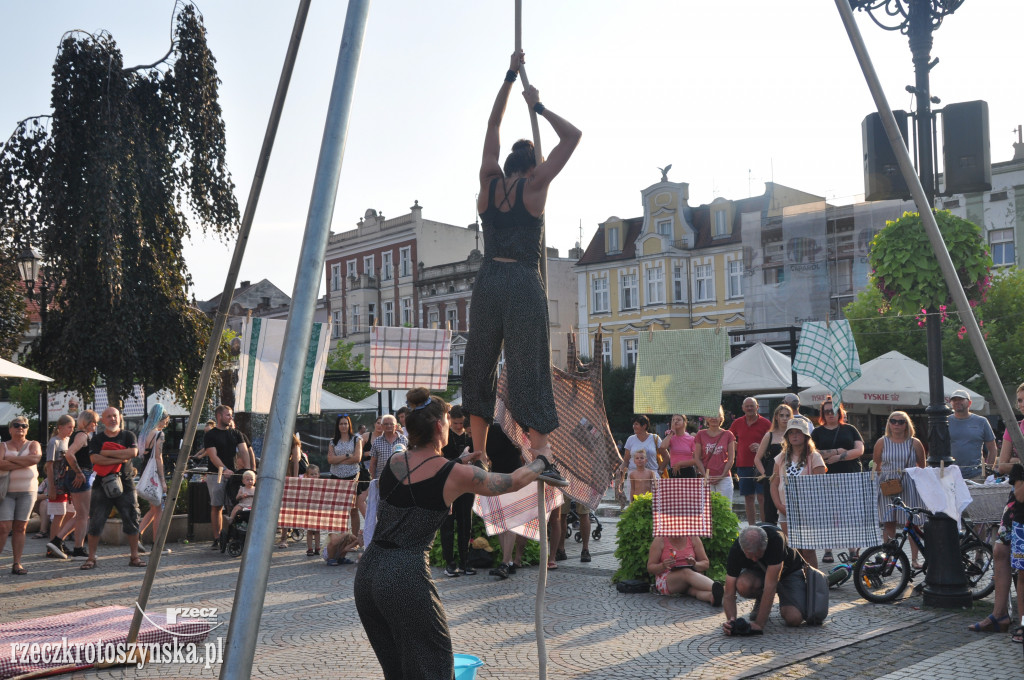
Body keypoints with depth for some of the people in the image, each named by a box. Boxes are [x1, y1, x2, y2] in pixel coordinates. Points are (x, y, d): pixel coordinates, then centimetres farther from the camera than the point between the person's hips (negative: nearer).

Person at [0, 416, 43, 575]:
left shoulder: (33, 445, 10)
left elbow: (36, 458, -12)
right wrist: (24, 463, -11)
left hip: (27, 491, 1)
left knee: (20, 527, 2)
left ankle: (17, 563, 5)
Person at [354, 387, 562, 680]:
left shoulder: (390, 464, 7)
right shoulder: (454, 475, -7)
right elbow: (513, 482, 7)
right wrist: (541, 461, 25)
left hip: (367, 573, 6)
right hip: (407, 577, -6)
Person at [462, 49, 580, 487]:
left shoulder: (489, 182, 10)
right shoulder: (534, 185, 1)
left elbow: (492, 126, 22)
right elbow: (572, 136, 7)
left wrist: (510, 77, 28)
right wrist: (539, 107, 13)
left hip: (489, 281, 3)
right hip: (524, 283, -3)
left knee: (480, 364, 9)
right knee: (528, 366, -7)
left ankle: (478, 454, 7)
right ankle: (540, 452, -15)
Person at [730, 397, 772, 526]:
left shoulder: (765, 423, -1)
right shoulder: (737, 423, 9)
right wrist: (736, 448, 9)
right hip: (743, 465, 4)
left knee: (762, 497, -6)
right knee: (748, 498, 7)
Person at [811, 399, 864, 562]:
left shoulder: (850, 429, 13)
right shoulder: (817, 432, 12)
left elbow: (859, 450, 1)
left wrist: (838, 457, -9)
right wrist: (836, 451, -9)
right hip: (826, 477, 0)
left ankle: (853, 549, 6)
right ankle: (828, 550, 0)